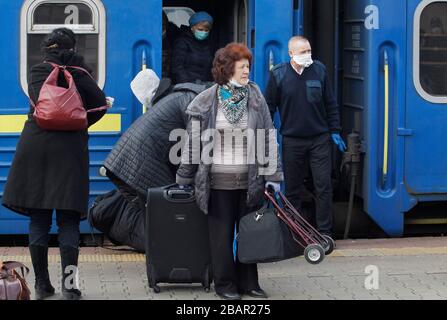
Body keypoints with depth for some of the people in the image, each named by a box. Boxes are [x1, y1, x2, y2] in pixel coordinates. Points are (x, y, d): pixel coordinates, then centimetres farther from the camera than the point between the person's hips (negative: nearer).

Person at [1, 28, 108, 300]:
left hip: (35, 146, 2)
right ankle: (69, 284, -6)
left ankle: (42, 285, 8)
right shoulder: (78, 73, 2)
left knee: (38, 218, 7)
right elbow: (100, 103, -1)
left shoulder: (37, 73, 5)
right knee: (68, 219, 1)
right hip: (69, 149, -1)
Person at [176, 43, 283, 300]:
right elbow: (193, 141, 4)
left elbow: (269, 137, 5)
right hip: (219, 180, -2)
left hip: (250, 179, 2)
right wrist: (185, 178, 7)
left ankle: (248, 282, 19)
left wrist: (272, 175, 1)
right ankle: (225, 284, 15)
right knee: (222, 233, 5)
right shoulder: (207, 101, -2)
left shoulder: (256, 98, 3)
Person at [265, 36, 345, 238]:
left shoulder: (319, 70, 2)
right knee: (292, 189, 6)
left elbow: (330, 104, 10)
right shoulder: (278, 75, -2)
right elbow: (268, 108, 4)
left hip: (319, 139, 1)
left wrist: (335, 131, 7)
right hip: (292, 141, -1)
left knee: (323, 187, -2)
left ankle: (325, 232, 5)